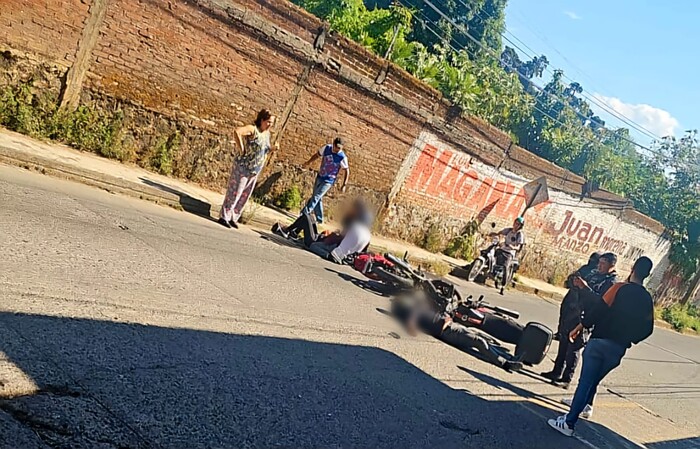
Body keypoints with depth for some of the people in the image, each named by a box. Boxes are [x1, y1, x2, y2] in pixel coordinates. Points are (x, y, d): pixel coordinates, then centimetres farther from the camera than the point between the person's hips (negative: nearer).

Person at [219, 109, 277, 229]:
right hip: (243, 167, -8)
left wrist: (272, 149, 3)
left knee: (244, 196, 11)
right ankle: (224, 217, 4)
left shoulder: (267, 134, 10)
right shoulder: (253, 129, -13)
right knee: (234, 193, -3)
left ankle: (233, 218, 21)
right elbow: (237, 131, -30)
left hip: (255, 172, 8)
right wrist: (241, 149, -23)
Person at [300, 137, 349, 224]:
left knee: (315, 197, -14)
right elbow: (317, 155, 13)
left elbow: (347, 171, -9)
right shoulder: (326, 148, -6)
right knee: (318, 198, 11)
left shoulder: (342, 157, -17)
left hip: (328, 181, -6)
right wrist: (309, 162, 5)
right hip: (319, 177, 6)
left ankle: (304, 214, -13)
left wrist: (344, 185, -13)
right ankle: (319, 219, 22)